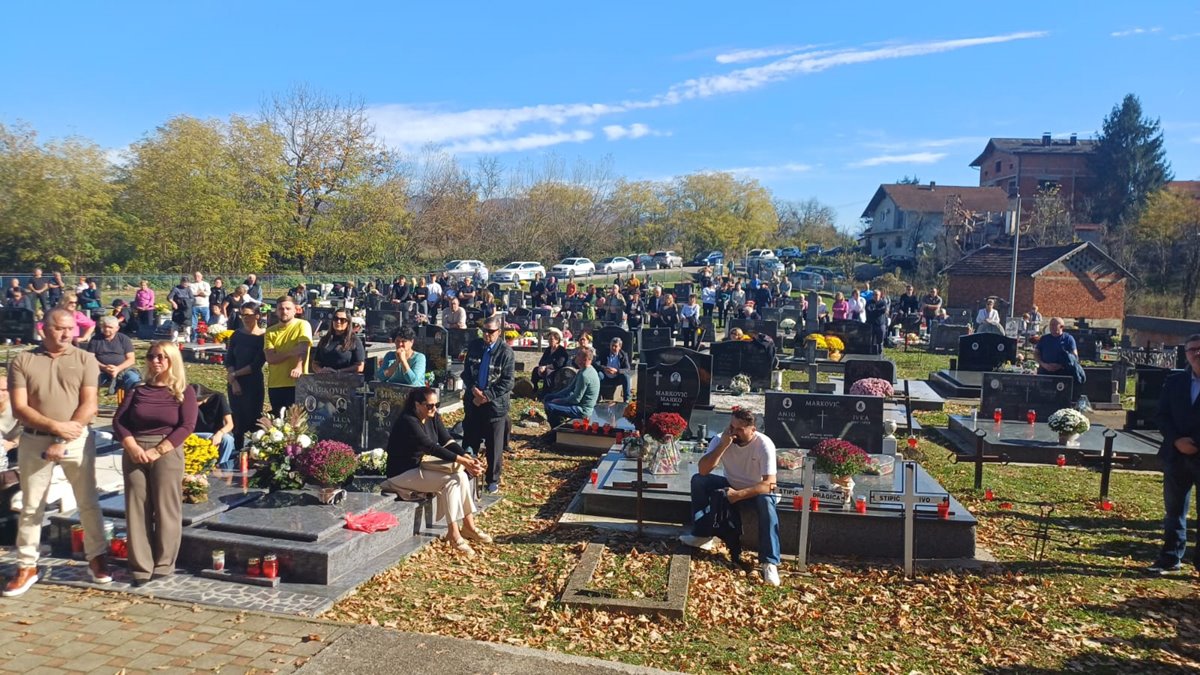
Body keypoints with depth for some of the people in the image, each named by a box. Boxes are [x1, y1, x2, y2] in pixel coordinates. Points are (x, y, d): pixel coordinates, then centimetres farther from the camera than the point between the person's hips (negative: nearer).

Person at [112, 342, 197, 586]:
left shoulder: (184, 392, 3)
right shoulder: (138, 390, 12)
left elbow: (186, 426, -6)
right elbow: (119, 421, 5)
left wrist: (157, 451, -15)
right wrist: (132, 448, -11)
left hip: (167, 453, -3)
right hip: (134, 453, 3)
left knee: (165, 509, -1)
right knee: (137, 509, 3)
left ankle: (164, 565, 9)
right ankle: (141, 567, 10)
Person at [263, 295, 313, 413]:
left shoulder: (303, 325, -1)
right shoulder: (270, 331, 10)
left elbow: (303, 348, -17)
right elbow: (270, 358, -3)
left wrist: (298, 368, -35)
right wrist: (291, 353, -20)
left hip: (296, 382, -4)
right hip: (275, 384, 4)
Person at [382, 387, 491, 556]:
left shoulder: (433, 418, 3)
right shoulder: (407, 421, -22)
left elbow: (448, 442, -5)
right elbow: (431, 447, -31)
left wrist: (469, 459, -22)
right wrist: (462, 461, -37)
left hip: (422, 467, 8)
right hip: (402, 474, -8)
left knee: (461, 476, -14)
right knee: (451, 479, -24)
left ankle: (469, 526, -7)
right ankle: (454, 533, -19)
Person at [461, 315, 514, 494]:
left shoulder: (506, 352, -10)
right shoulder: (474, 345, 2)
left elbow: (507, 382, -11)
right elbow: (466, 371, 7)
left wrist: (488, 396, -16)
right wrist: (473, 389, -10)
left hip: (495, 404, -4)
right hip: (473, 402, 4)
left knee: (494, 446, 6)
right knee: (469, 441, 11)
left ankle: (493, 480, 19)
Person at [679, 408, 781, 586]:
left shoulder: (764, 444, -26)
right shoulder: (721, 440, -17)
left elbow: (770, 484, -29)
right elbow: (703, 470, -27)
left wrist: (738, 495, -35)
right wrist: (723, 445, -36)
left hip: (757, 490, -4)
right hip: (731, 485, 4)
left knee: (766, 503, -37)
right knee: (698, 480, -17)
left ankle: (770, 562, -32)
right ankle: (702, 536, -8)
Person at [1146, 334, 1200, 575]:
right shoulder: (1174, 381, 6)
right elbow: (1163, 415, 4)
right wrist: (1176, 440, -11)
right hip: (1177, 456, 3)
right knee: (1174, 510, 11)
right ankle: (1170, 558, 21)